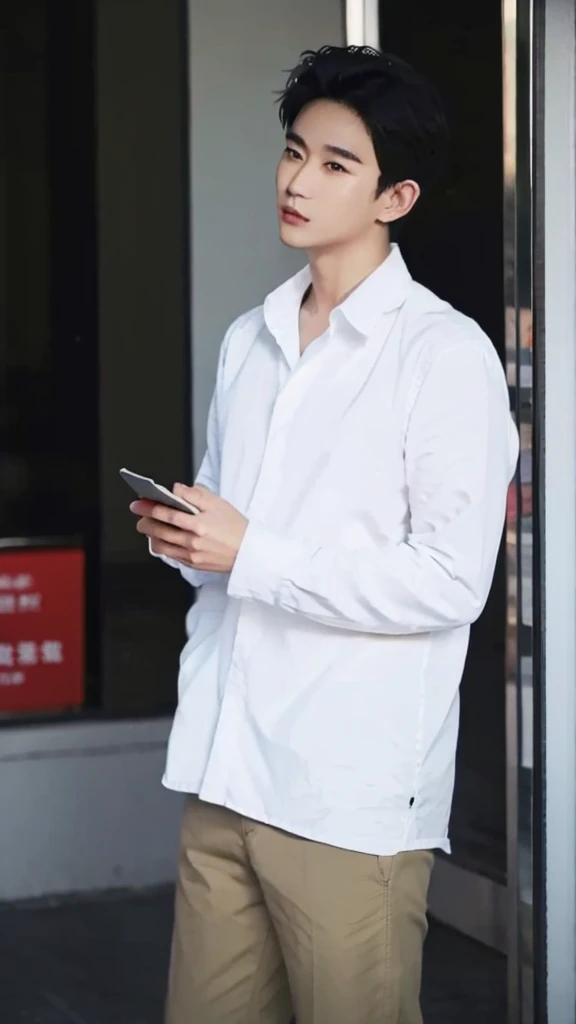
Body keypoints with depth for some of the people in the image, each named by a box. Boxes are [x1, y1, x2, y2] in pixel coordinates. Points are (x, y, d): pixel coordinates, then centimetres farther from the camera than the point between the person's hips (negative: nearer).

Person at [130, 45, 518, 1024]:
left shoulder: (446, 353, -7)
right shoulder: (247, 340, 15)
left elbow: (452, 582, -13)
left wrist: (250, 556, -15)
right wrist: (181, 536, 1)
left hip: (354, 788, -6)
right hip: (223, 768, 6)